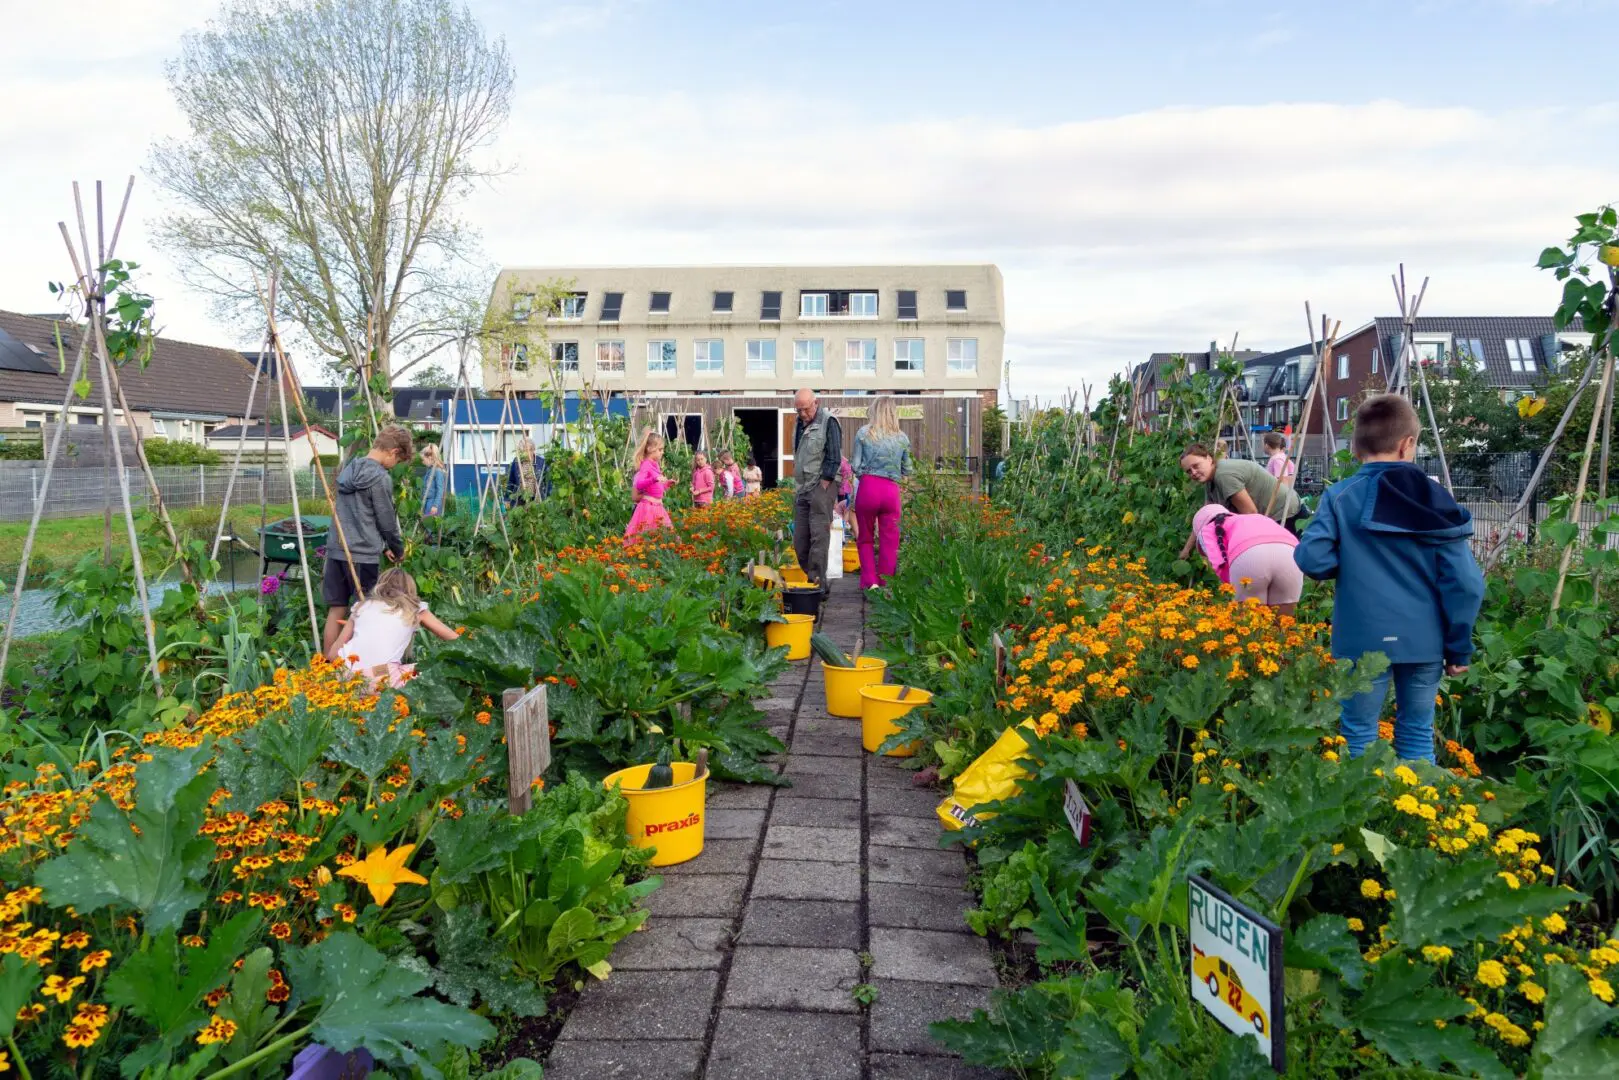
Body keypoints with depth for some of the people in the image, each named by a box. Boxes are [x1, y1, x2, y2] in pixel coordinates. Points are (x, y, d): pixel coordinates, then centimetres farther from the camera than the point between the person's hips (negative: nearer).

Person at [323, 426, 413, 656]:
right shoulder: (381, 478, -13)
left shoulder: (349, 469, 12)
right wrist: (398, 550, 10)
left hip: (337, 550, 7)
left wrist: (384, 546, 20)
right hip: (363, 555, -7)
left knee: (336, 610, 11)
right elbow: (387, 522, -7)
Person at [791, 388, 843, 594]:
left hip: (822, 486, -8)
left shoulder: (828, 422, -7)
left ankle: (817, 583, -10)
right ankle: (808, 578, 15)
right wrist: (797, 487, 16)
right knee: (800, 539, 7)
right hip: (801, 489, 8)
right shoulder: (799, 424, 17)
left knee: (819, 536, -10)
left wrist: (823, 487, -15)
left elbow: (833, 458, -12)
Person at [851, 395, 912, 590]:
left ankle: (870, 582, 6)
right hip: (891, 490, 1)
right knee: (889, 541, 8)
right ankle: (885, 585, 11)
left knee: (865, 539, 15)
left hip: (867, 488, -1)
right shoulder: (902, 438, 3)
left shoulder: (863, 433, -1)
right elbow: (907, 471, 9)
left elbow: (855, 467, -2)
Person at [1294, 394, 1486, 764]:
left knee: (1360, 737, 9)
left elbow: (1311, 558, -17)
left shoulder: (1339, 497, -7)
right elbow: (1465, 582, -4)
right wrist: (1459, 647, 6)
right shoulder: (1435, 499, -1)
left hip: (1365, 638, -2)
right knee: (1417, 735, 17)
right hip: (1426, 640, 2)